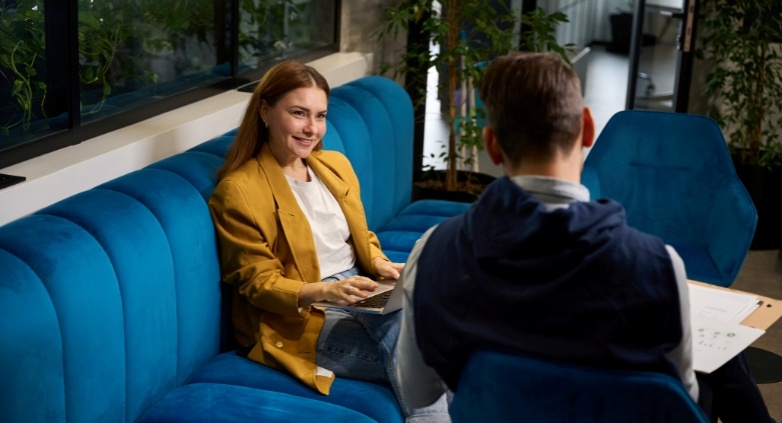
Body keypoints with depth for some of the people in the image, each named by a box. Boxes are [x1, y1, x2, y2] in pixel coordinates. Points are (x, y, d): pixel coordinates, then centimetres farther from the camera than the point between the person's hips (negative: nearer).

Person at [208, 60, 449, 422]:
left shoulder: (335, 165, 11)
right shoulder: (239, 190, -10)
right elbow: (259, 284, -10)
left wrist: (382, 266, -4)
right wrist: (325, 291, -26)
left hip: (359, 294, 6)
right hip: (299, 318, -6)